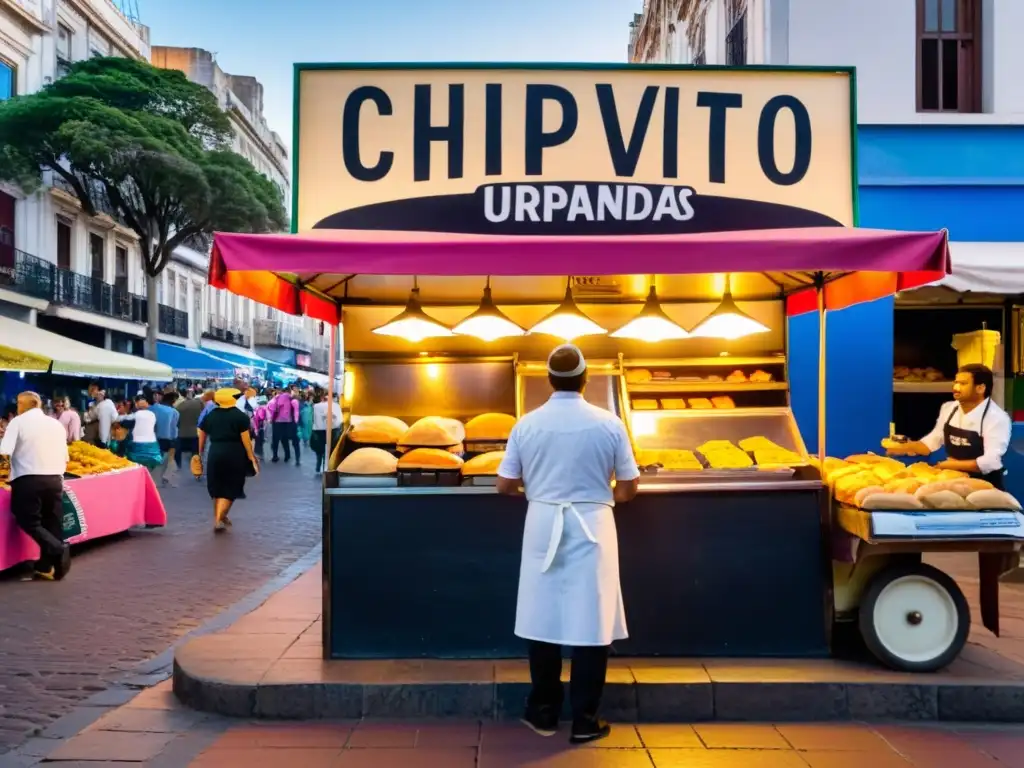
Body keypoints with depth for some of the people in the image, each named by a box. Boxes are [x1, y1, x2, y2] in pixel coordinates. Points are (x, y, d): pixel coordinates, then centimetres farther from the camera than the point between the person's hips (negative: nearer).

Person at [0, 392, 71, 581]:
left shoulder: (18, 422, 1)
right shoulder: (56, 424, 16)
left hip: (29, 479, -5)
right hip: (55, 479, 5)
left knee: (30, 522, 3)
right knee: (52, 523, 9)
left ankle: (58, 549, -17)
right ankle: (46, 566, 8)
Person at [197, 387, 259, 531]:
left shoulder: (209, 416, 10)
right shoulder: (240, 416, -3)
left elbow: (202, 437, 14)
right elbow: (246, 439, -8)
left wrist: (200, 454, 25)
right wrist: (252, 458, -4)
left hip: (215, 454, 4)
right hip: (234, 454, -4)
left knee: (218, 487, 16)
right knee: (230, 488, 2)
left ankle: (219, 517, 25)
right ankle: (219, 519, -9)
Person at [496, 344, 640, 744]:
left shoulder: (527, 424, -3)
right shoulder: (609, 424, -7)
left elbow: (505, 485, 3)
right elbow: (627, 489, 0)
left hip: (543, 526, 2)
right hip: (591, 528, -2)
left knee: (543, 621, 12)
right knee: (591, 624, 7)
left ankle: (543, 713, 25)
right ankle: (585, 721, 16)